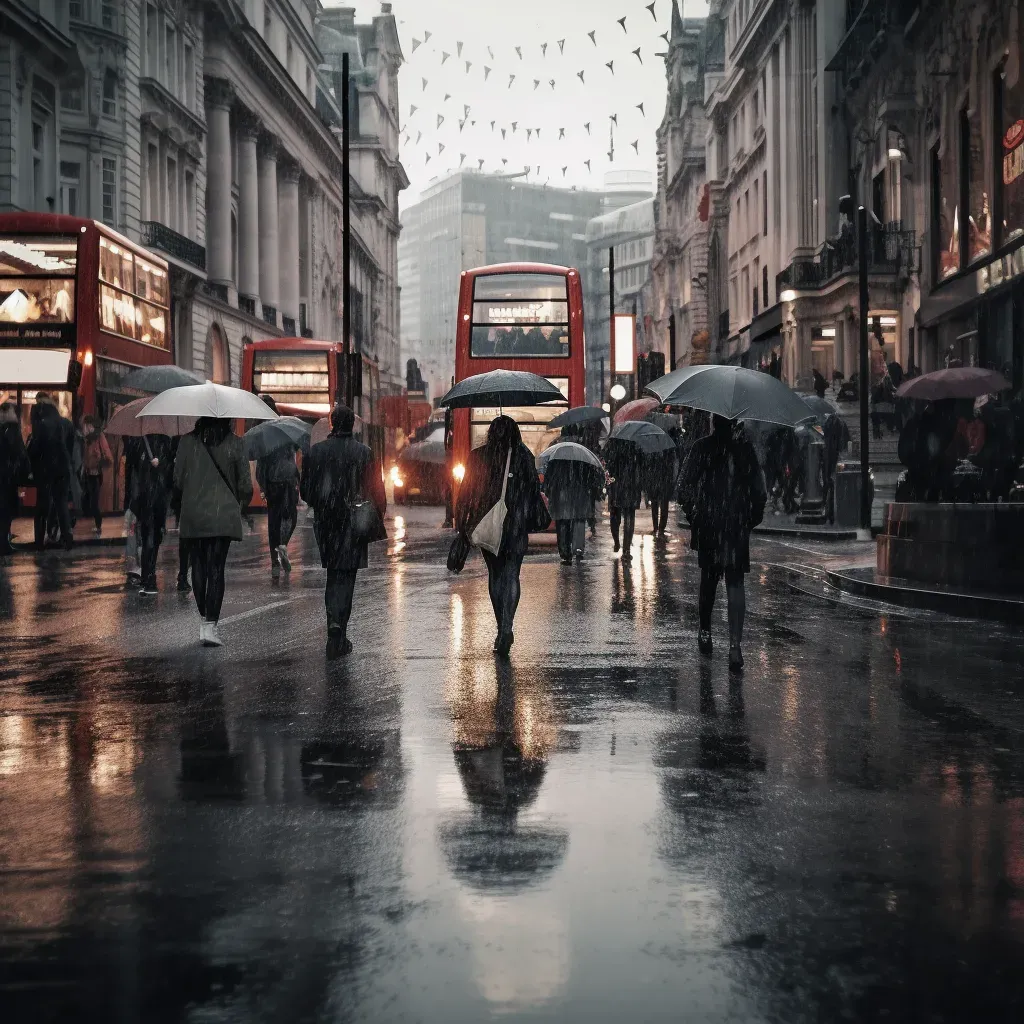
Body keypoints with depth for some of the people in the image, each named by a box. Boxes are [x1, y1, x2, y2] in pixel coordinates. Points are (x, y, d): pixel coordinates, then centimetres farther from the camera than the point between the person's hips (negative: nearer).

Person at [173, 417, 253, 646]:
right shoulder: (234, 443, -3)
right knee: (216, 569, -2)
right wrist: (241, 504, 18)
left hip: (193, 514, 2)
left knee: (199, 567, 13)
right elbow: (245, 484, -1)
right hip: (224, 514, -2)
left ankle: (204, 620, 20)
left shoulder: (188, 441, 0)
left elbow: (177, 479, 3)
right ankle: (210, 625, -8)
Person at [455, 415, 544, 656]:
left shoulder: (478, 457, -1)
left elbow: (467, 492, 1)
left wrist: (462, 525, 7)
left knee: (495, 574, 14)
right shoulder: (524, 456, -2)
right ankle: (506, 626, -19)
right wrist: (534, 519, 10)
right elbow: (534, 490, 0)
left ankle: (502, 628, 17)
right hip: (516, 526, -1)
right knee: (511, 575, -1)